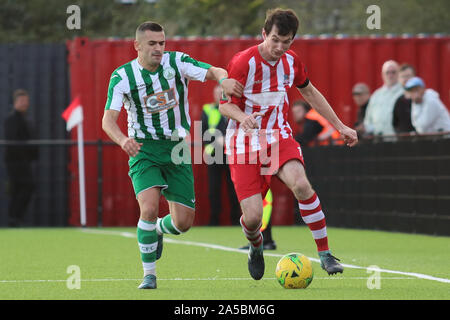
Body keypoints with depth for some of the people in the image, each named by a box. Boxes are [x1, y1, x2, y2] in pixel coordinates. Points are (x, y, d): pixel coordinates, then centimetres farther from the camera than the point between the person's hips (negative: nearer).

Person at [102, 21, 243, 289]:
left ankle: (157, 229, 36)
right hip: (144, 149, -2)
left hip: (177, 148, 2)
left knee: (184, 222, -1)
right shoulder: (122, 76, -8)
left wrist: (223, 79, -38)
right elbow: (109, 119, -15)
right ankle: (149, 274, -6)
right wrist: (123, 140, -36)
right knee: (150, 208, -24)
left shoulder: (176, 62, -4)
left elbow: (212, 71, -13)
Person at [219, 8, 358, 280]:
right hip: (244, 143, -3)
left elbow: (309, 92, 19)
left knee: (301, 184, -29)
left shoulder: (292, 61, 0)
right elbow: (225, 104, -8)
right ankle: (256, 246, 27)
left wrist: (340, 127, 20)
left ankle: (325, 254, -18)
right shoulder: (243, 63, -15)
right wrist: (243, 117, -32)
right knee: (253, 216, -13)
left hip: (279, 137, 3)